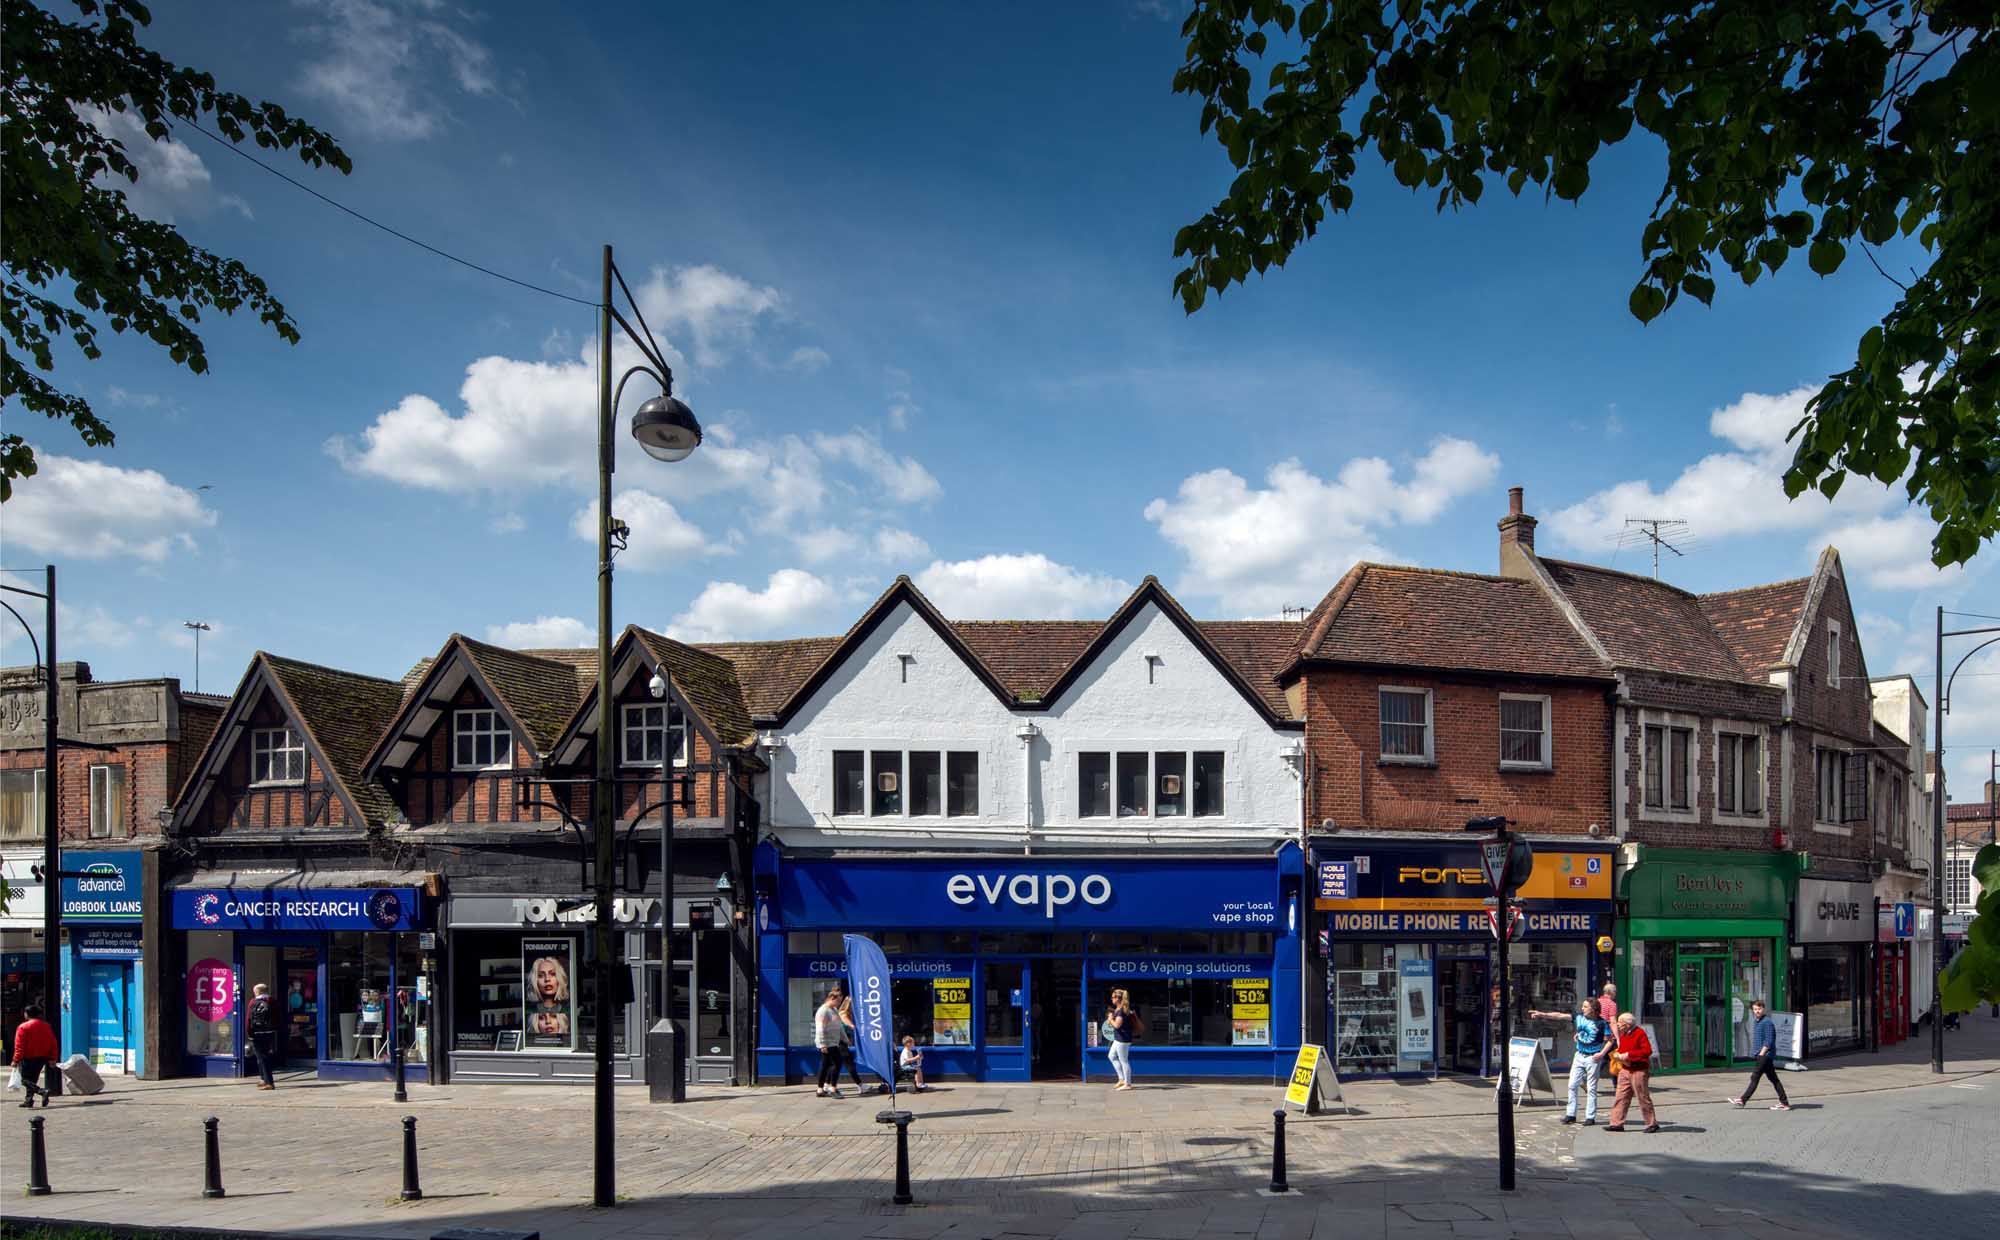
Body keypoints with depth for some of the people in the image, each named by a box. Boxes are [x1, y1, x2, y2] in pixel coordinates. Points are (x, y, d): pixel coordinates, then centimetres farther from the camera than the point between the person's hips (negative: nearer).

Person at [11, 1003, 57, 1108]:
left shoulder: (23, 1027, -11)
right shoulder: (46, 1026, 7)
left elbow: (19, 1046, -15)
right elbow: (53, 1043, 8)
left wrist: (16, 1060, -12)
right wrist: (53, 1058, 13)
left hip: (28, 1059, -6)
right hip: (42, 1058, 6)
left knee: (26, 1080, -4)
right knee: (33, 1079, 18)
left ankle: (43, 1091, -25)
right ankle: (29, 1100, 17)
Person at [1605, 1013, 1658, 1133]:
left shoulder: (1640, 1033, -12)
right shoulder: (1623, 1035, 13)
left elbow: (1647, 1050, -21)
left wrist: (1628, 1055, -20)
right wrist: (1619, 1055, 2)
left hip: (1639, 1071, -8)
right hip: (1625, 1071, 8)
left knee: (1643, 1098, -1)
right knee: (1621, 1097, 3)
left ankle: (1652, 1124, 11)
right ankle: (1617, 1123, 4)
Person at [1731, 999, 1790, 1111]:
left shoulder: (1767, 1022, -14)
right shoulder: (1757, 1022, 16)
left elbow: (1769, 1041, -18)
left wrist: (1761, 1054, -18)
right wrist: (1758, 1054, 19)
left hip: (1765, 1055, -10)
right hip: (1762, 1056, 10)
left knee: (1754, 1078, -6)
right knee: (1773, 1079, 9)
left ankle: (1742, 1100, -4)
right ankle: (1784, 1102, 11)